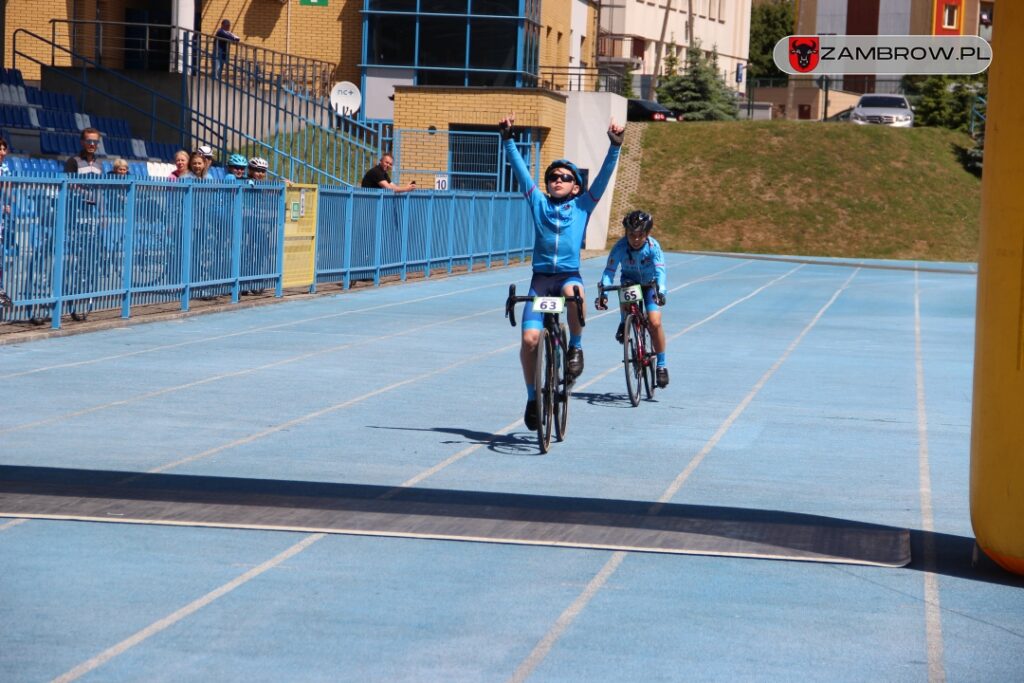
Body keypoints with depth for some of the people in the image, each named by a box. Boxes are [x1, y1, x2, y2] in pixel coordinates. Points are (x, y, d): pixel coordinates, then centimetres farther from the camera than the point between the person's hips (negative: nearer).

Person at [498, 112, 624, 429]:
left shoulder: (583, 205, 9)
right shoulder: (538, 202, 12)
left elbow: (604, 175, 1)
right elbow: (519, 168, 7)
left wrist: (615, 146, -11)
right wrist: (507, 139, -3)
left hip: (569, 275, -2)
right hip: (541, 277, 2)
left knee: (574, 294, -39)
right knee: (529, 339, -12)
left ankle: (576, 347, -13)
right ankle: (533, 397, 8)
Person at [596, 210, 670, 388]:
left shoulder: (652, 246, -29)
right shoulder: (620, 246, -27)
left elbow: (660, 270, -41)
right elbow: (609, 271, -31)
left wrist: (660, 291, -58)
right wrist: (603, 293, -46)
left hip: (649, 283, -1)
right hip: (629, 281, 1)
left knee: (655, 322, -17)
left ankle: (661, 365, -2)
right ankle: (624, 323, -7)